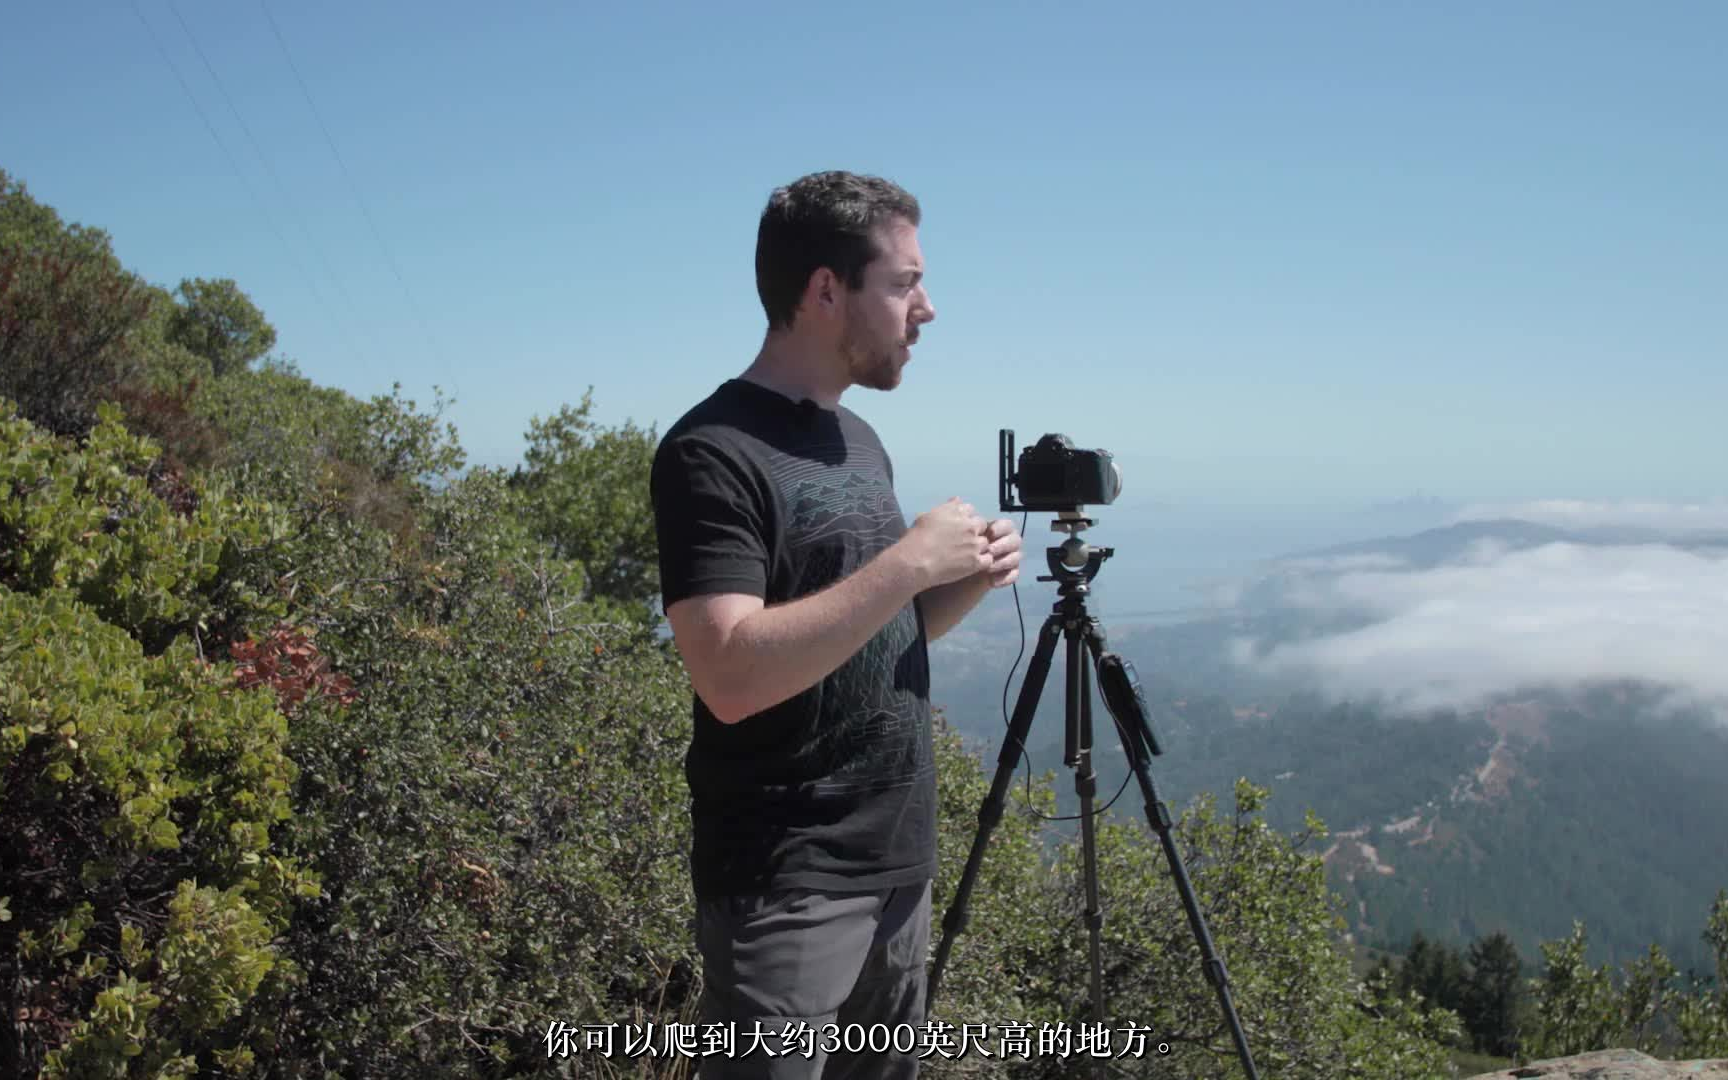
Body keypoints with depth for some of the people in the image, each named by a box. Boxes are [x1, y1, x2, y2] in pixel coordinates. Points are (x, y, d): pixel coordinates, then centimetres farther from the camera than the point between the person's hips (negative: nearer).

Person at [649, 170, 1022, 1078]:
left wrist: (967, 583, -1)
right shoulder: (713, 454, -15)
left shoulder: (859, 440, 11)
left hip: (898, 871, 8)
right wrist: (910, 562, -21)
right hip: (787, 892, -8)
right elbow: (733, 677, -25)